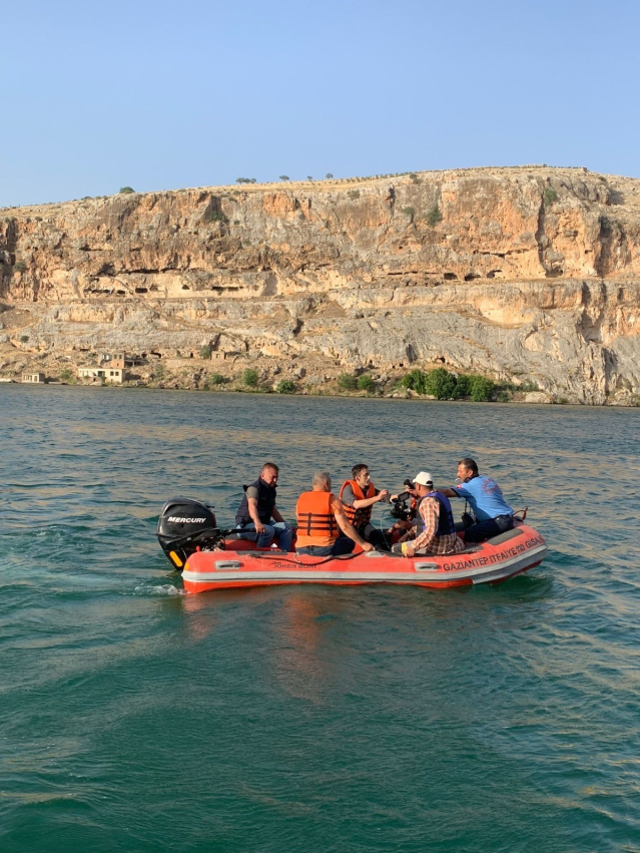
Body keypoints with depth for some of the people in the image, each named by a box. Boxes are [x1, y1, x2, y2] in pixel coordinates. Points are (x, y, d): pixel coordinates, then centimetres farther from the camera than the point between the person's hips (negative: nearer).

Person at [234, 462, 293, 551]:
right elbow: (252, 505, -36)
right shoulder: (254, 488, -16)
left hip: (264, 524, 9)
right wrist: (257, 523, -54)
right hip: (245, 526, -9)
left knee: (287, 527, -4)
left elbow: (273, 510, 27)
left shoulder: (271, 490, 14)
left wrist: (284, 524, 21)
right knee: (269, 530, -34)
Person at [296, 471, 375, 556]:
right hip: (325, 549, -5)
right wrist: (363, 544, -4)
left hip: (301, 549, 5)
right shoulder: (332, 500, -6)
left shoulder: (301, 499, 8)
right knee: (349, 542, 19)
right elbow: (345, 527, -10)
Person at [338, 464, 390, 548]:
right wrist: (377, 498, -41)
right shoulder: (348, 489, -17)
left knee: (378, 536, -21)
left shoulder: (370, 488, 2)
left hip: (363, 524, 4)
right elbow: (356, 504, -35)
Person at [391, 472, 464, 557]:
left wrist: (414, 547, -33)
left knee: (395, 549, -8)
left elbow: (431, 529, -32)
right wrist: (410, 533, 16)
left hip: (437, 546, -10)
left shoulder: (428, 502, -20)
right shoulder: (440, 496, 13)